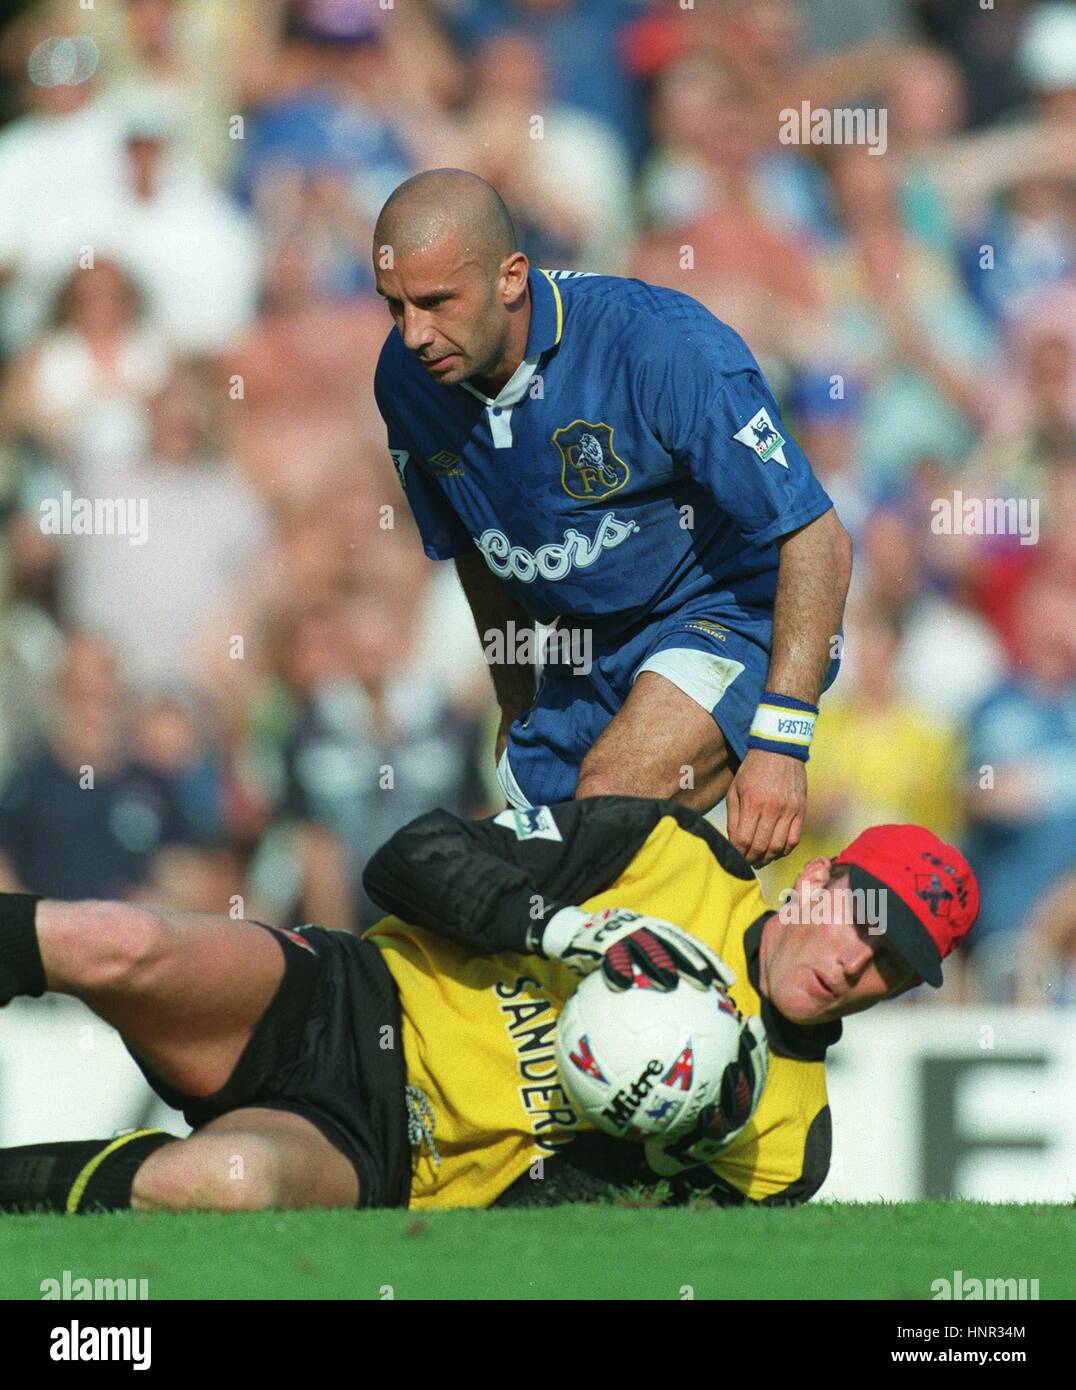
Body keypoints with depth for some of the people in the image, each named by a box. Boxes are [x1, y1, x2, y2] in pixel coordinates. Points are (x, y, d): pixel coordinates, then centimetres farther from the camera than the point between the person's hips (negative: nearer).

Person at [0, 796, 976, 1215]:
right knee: (122, 949, -34)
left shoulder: (783, 1140, 7)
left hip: (381, 1161, -1)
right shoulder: (675, 857, 7)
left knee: (231, 1182, -39)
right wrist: (570, 929, -14)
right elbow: (414, 860, 1)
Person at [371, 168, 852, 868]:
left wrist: (779, 743, -29)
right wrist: (516, 706, 22)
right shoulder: (407, 378, -7)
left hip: (732, 615, -7)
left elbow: (819, 542, -24)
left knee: (610, 802, -31)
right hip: (588, 651, 7)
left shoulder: (661, 346, -27)